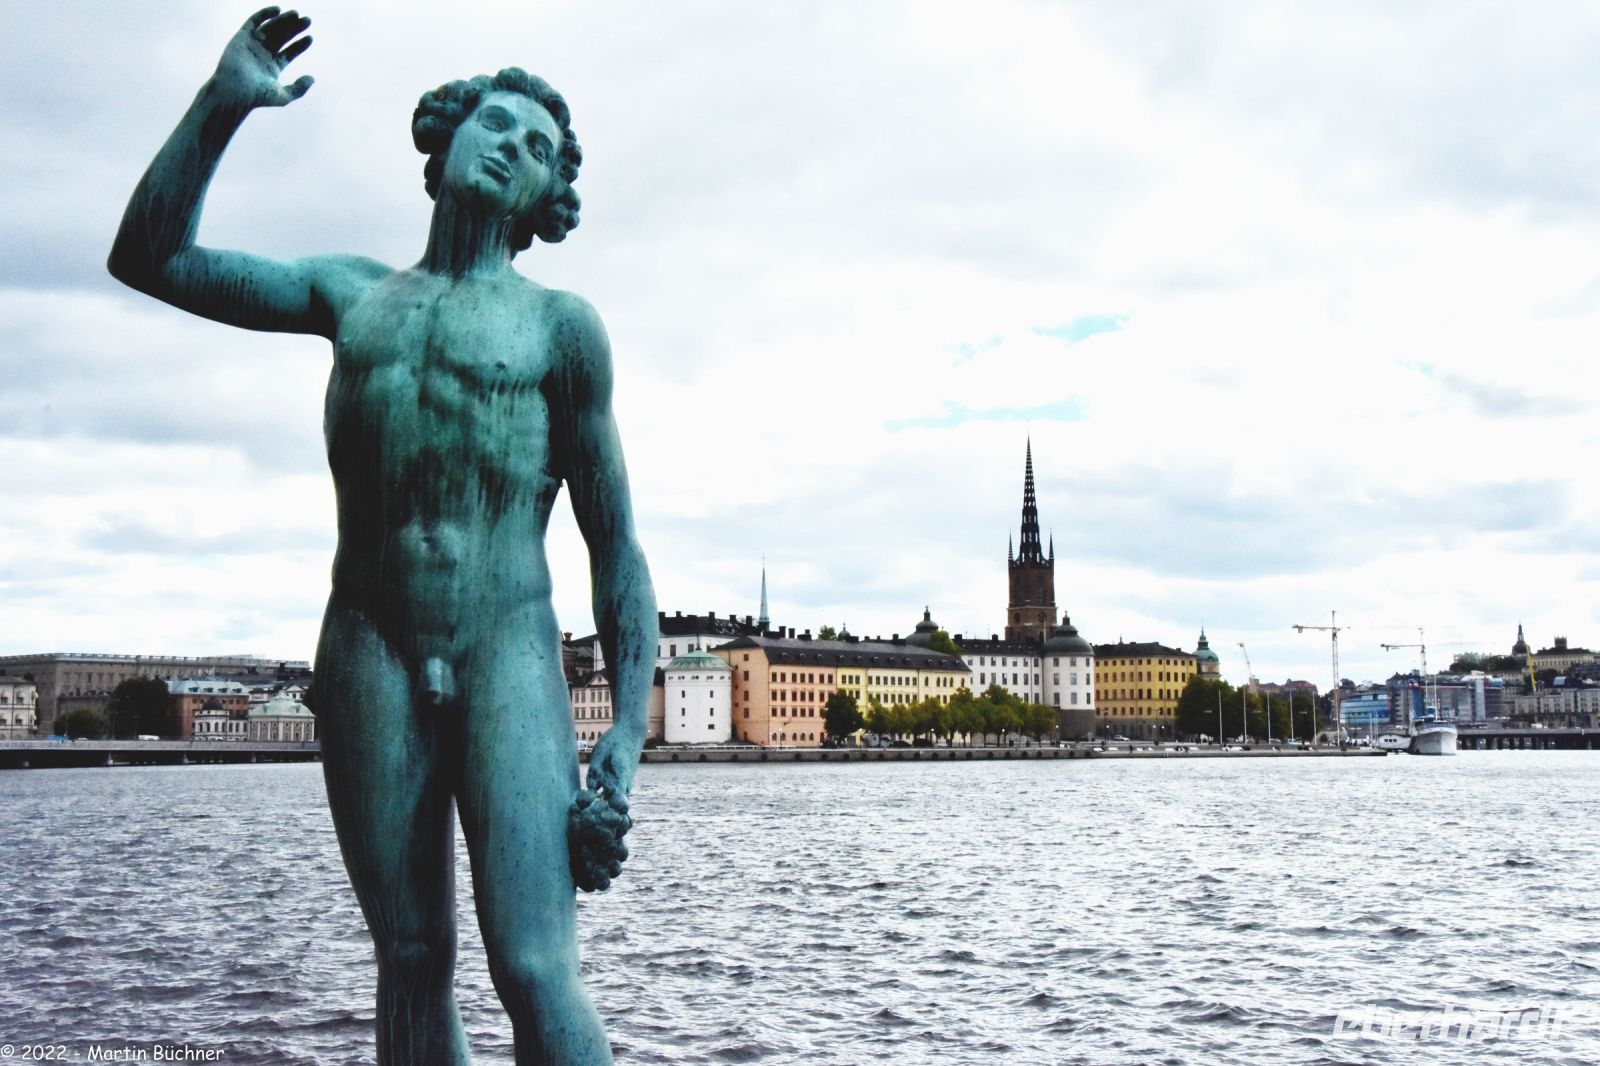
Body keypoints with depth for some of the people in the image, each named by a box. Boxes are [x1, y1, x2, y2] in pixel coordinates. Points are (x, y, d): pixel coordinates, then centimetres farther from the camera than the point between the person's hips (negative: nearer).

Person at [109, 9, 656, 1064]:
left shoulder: (560, 326, 9)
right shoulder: (352, 295, 18)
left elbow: (617, 550, 5)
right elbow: (151, 258, 18)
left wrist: (627, 738, -6)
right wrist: (222, 103, 7)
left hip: (508, 654, -3)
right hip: (369, 655, 3)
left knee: (536, 970, -16)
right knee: (413, 965, 5)